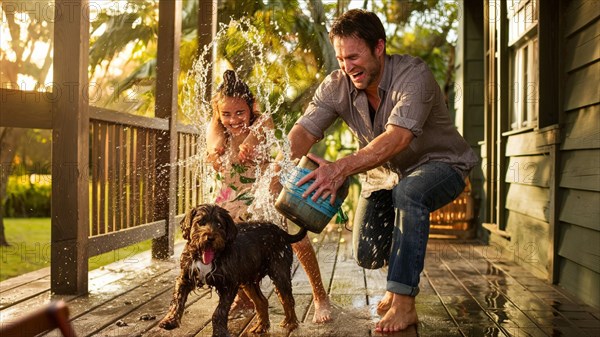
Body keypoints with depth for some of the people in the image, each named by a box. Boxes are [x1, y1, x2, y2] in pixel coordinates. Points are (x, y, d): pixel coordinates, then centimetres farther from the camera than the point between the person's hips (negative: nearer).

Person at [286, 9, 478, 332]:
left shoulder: (413, 75, -30)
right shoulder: (336, 86, -14)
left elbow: (397, 138, -44)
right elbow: (303, 131, -24)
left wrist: (341, 168, -58)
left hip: (438, 164, -5)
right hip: (383, 173, 5)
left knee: (408, 192, -39)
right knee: (367, 255, -7)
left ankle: (404, 303, -28)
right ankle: (403, 274, 32)